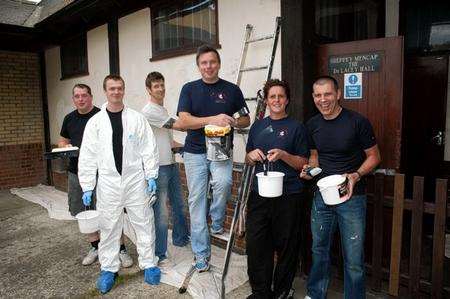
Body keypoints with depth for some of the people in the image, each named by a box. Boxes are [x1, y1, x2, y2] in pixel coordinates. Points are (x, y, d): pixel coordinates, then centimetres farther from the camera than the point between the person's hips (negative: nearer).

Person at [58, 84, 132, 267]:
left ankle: (121, 249, 8)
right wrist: (65, 147, 0)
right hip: (76, 172, 6)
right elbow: (62, 141, 22)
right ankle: (95, 247, 31)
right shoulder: (69, 119, 12)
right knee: (84, 212, 14)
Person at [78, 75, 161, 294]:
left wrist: (151, 176, -5)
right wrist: (87, 187, -1)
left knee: (144, 223, 7)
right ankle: (108, 269, 27)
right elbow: (87, 156, 1)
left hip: (135, 181, 0)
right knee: (108, 227, 10)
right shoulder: (95, 122, 2)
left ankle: (149, 264, 24)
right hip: (108, 183, 1)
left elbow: (148, 149, 0)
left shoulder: (137, 119, 1)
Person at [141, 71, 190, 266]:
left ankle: (180, 237, 39)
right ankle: (159, 254, 10)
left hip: (171, 164, 9)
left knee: (178, 205, 20)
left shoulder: (163, 109, 16)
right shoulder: (148, 111, -13)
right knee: (161, 212, -3)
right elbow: (177, 125, -20)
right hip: (158, 167, -9)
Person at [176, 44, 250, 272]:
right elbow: (183, 121, -9)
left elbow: (246, 120, 11)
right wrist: (213, 119, -22)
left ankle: (217, 222, 0)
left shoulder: (232, 89, 6)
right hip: (195, 152, 1)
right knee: (196, 200, 4)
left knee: (223, 182, -30)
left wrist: (233, 122, -12)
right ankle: (201, 253, 17)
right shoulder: (189, 89, 4)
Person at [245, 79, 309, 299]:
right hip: (259, 194, 3)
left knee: (286, 246, 6)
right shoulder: (257, 126, 13)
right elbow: (248, 160, 19)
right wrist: (252, 156, -4)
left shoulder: (296, 127, 1)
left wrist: (283, 155, -17)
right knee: (255, 243, 3)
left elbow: (303, 163, 0)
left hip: (288, 196, -3)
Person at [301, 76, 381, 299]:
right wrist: (309, 169, -4)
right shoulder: (312, 125, 4)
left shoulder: (357, 122, -11)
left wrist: (356, 175, -20)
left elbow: (374, 156, -3)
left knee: (354, 259, 2)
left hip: (352, 197, -4)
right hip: (321, 196, 4)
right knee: (319, 250, 18)